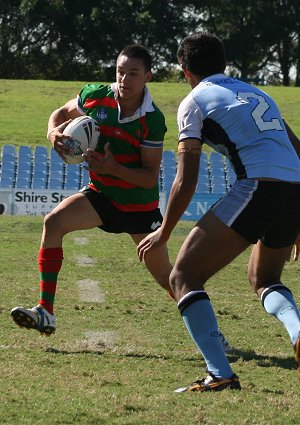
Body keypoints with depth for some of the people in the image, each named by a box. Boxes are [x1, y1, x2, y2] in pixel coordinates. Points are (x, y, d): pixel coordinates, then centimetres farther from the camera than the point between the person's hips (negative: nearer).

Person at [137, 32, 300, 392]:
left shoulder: (195, 101, 10)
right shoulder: (258, 94, 29)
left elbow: (186, 181, 2)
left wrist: (163, 232, 14)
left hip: (258, 189, -7)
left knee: (184, 277, 2)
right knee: (263, 279, 31)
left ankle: (220, 374, -14)